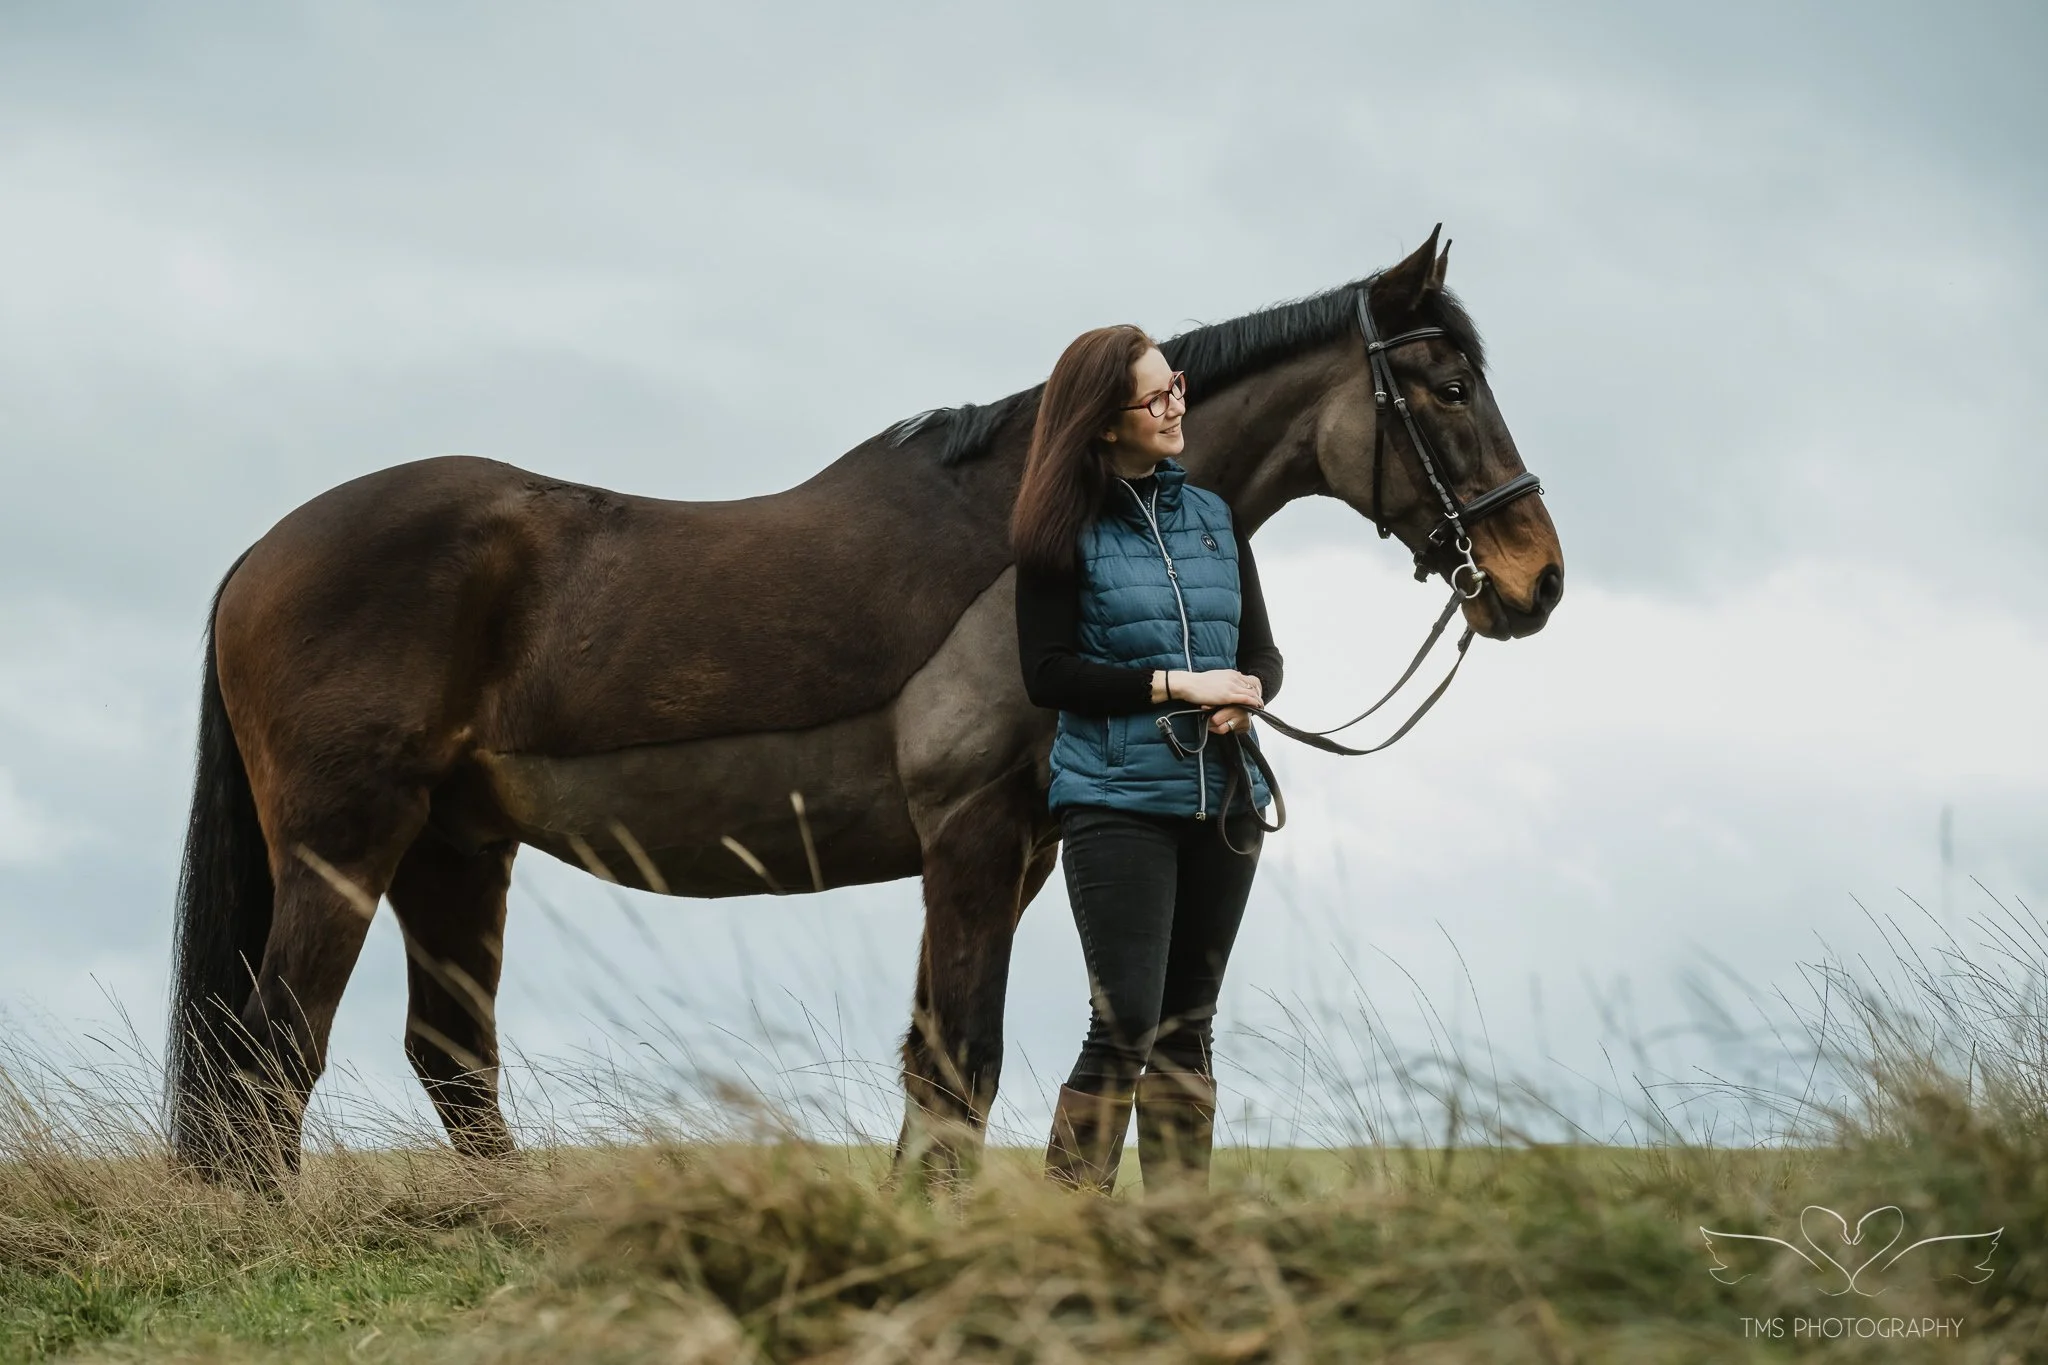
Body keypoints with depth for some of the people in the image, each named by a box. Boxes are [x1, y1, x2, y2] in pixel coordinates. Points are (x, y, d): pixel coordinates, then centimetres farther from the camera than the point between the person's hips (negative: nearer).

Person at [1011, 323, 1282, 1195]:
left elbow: (1262, 649, 14)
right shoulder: (1063, 533, -3)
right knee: (1126, 1024, -11)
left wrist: (1249, 693, -9)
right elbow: (1049, 674, -8)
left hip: (1223, 796, 5)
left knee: (1187, 1025, 10)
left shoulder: (1214, 518, 12)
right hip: (1117, 800, -5)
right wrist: (1178, 684, -15)